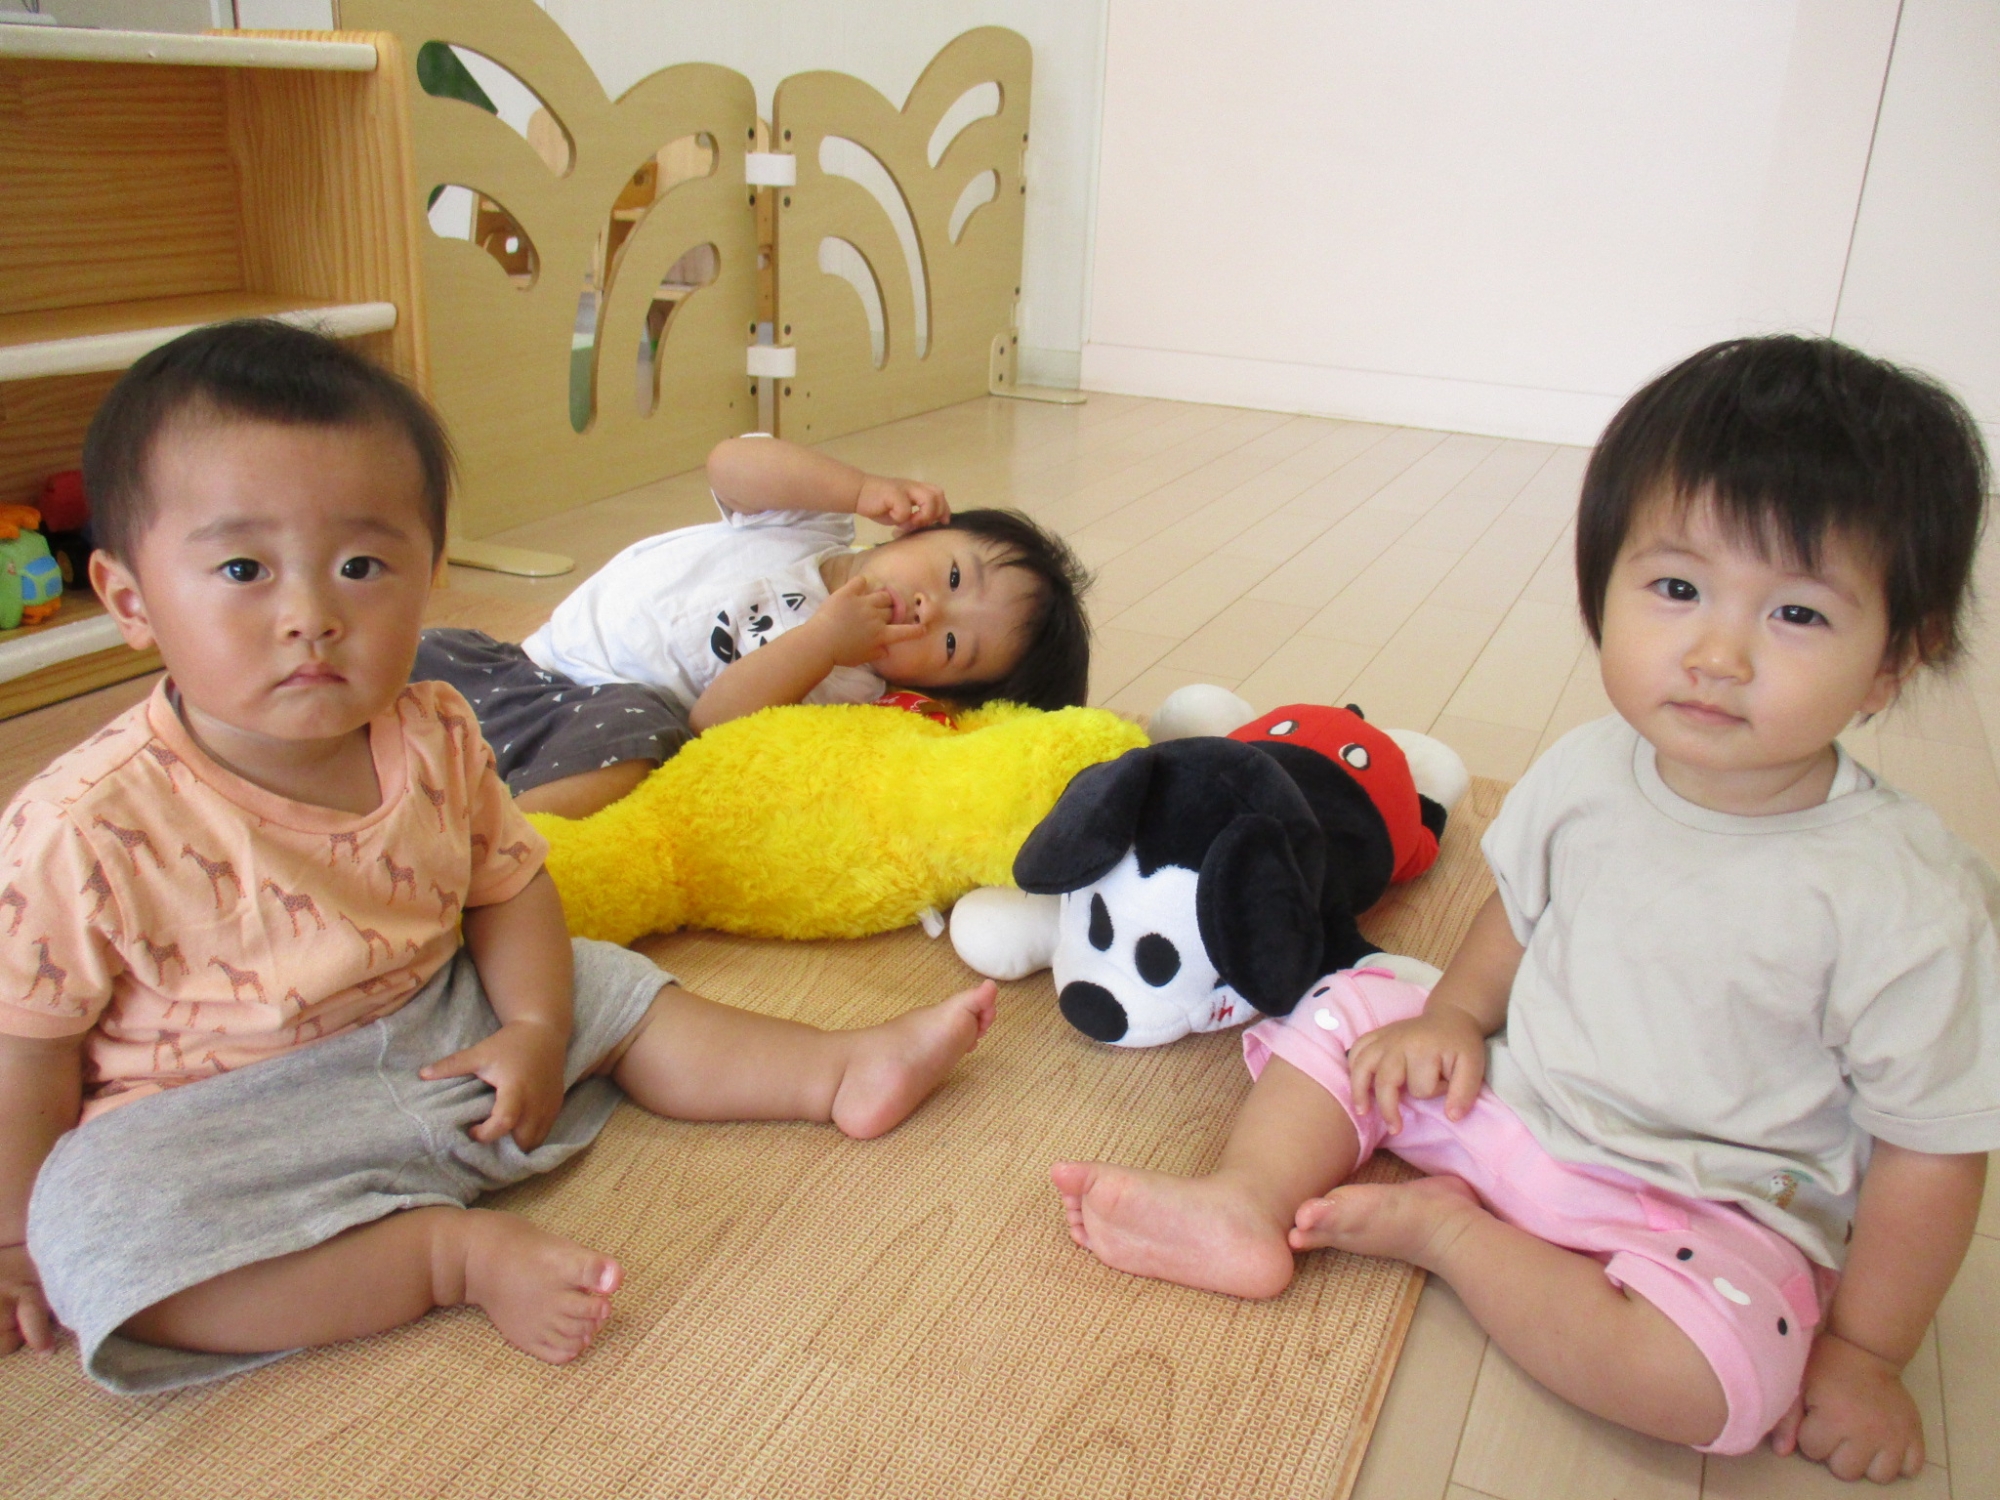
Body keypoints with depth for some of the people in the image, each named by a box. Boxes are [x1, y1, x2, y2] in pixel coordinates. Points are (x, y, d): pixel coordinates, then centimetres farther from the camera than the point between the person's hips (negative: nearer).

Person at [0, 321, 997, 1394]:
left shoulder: (434, 740, -10)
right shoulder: (88, 827, -24)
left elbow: (506, 888, 5)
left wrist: (535, 1029, -8)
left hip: (440, 1031, 5)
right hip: (213, 1116, -4)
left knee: (607, 990, 0)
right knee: (102, 1234, -32)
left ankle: (840, 1071, 10)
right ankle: (457, 1247, -24)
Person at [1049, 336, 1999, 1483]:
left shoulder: (1904, 900, -24)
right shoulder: (1586, 773, -10)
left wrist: (1864, 1353, -10)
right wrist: (1455, 1012, -4)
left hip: (1708, 1206, -4)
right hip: (1509, 1098, 5)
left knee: (1706, 1372, -32)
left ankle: (1450, 1228, -12)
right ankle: (1247, 1207, -11)